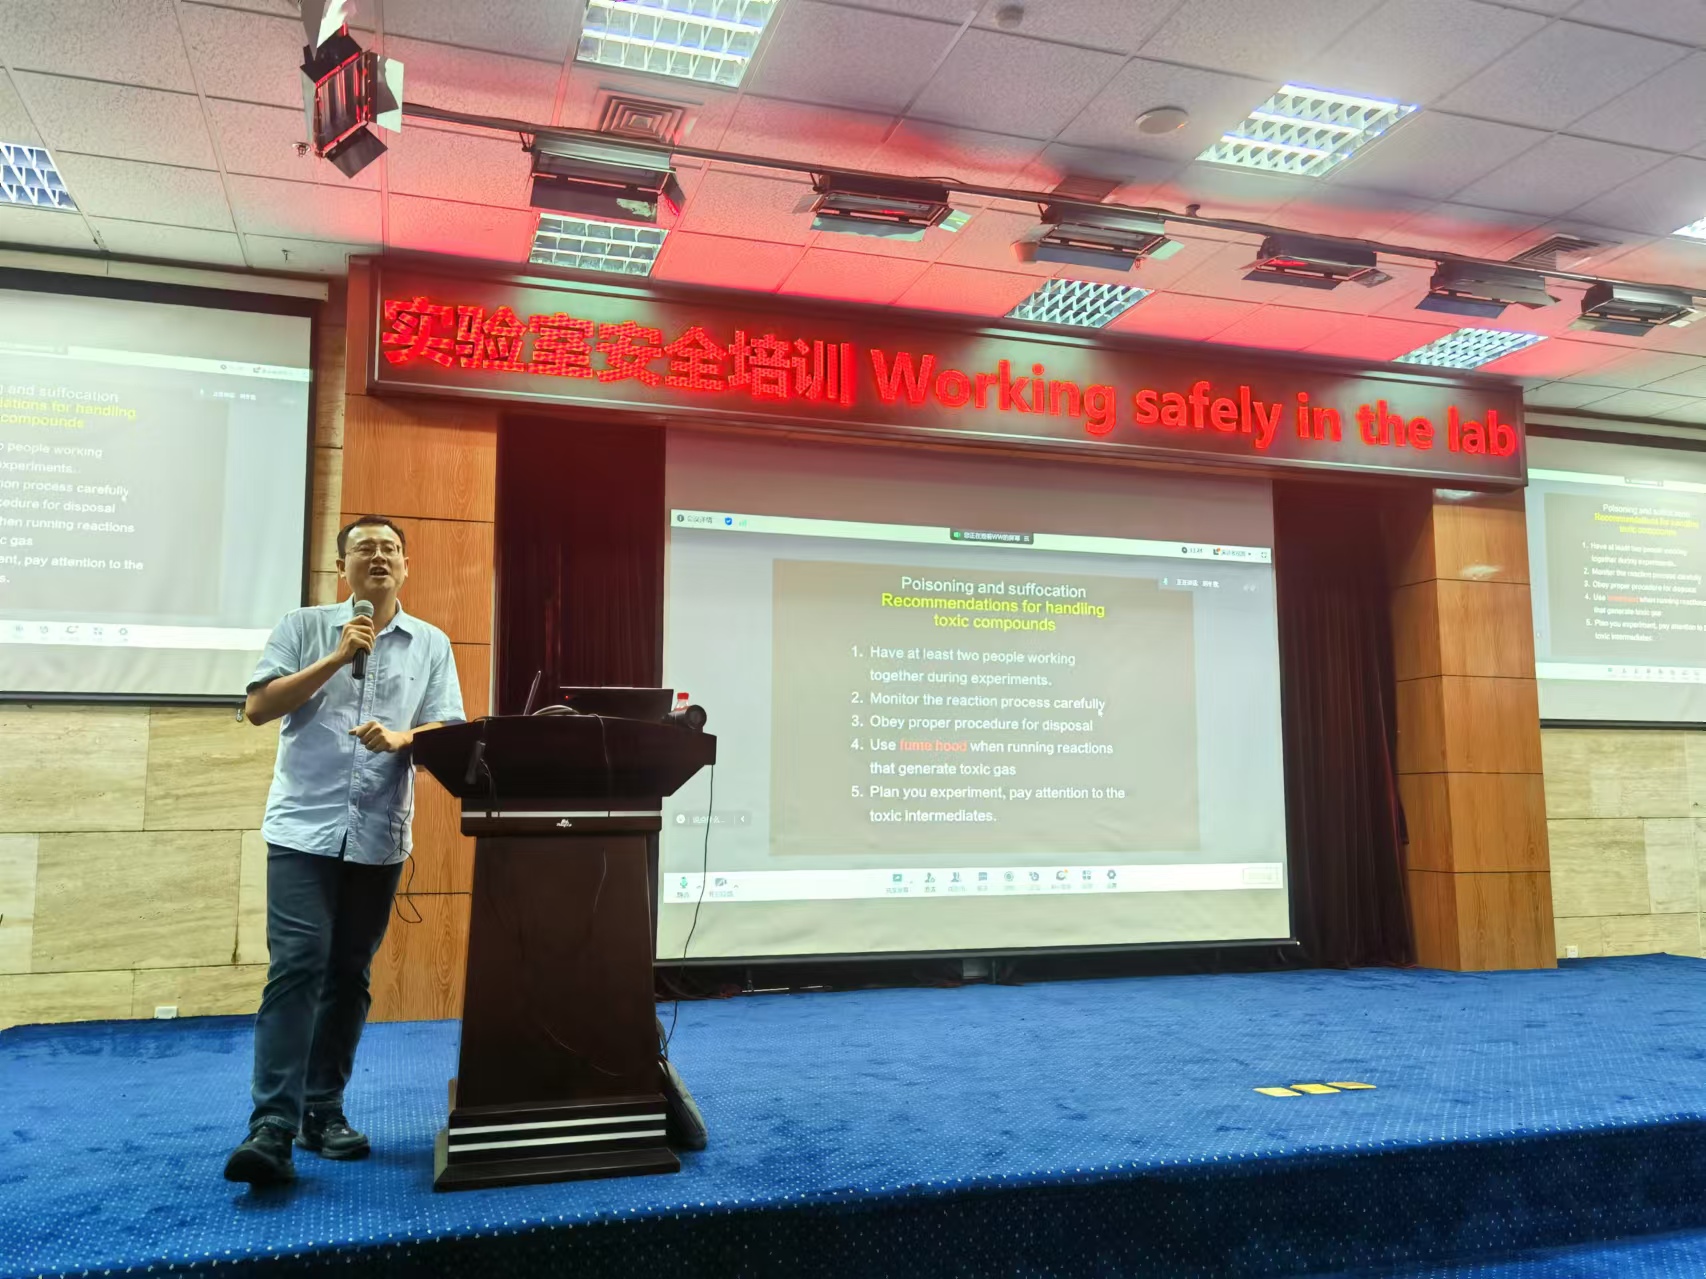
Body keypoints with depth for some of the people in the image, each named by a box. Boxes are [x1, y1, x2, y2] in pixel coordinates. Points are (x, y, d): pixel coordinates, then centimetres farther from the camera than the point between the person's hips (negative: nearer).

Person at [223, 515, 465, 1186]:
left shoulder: (431, 643, 9)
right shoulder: (304, 626, 6)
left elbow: (448, 731, 3)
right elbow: (258, 707, -3)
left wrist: (402, 738, -18)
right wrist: (335, 660, -12)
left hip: (379, 834, 3)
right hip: (304, 826, -2)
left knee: (349, 976, 9)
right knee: (297, 966, -12)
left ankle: (322, 1111, 20)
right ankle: (272, 1127, -11)